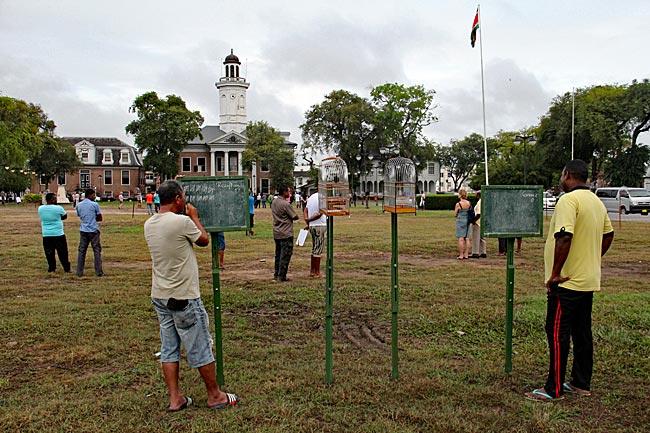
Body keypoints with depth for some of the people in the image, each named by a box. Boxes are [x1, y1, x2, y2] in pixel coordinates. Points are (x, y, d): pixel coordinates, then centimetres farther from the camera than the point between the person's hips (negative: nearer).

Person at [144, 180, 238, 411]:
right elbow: (204, 240, -3)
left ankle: (175, 399, 21)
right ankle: (215, 396, 20)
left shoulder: (149, 224, 3)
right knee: (200, 349, 6)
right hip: (184, 297, -7)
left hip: (160, 297, 7)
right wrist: (194, 217, 9)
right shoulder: (182, 221, -20)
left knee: (169, 349, 14)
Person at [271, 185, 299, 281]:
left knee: (278, 254, 16)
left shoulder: (273, 202, 6)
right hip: (286, 234, -8)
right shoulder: (286, 204, -18)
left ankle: (276, 275, 21)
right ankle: (281, 276, 2)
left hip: (276, 233, 8)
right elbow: (295, 217, -13)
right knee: (285, 255, -1)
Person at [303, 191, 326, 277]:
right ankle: (317, 273, 4)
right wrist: (309, 220, -8)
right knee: (318, 250, -2)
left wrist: (307, 220, 1)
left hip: (312, 226, 8)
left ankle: (312, 271, 20)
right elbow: (320, 213, -19)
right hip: (320, 225, -8)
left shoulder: (312, 197, 12)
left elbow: (305, 210, 11)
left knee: (314, 248, 16)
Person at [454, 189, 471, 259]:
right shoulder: (469, 203, 2)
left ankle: (461, 255, -1)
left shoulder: (458, 204, -14)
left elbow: (455, 215, -6)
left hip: (460, 221, -5)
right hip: (467, 221, 5)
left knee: (461, 238, -3)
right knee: (467, 238, 8)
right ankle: (466, 254, 12)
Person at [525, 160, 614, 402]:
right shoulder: (596, 201, 12)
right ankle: (581, 383, 25)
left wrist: (555, 274, -20)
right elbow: (608, 235, 21)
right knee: (582, 332, 15)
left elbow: (564, 238, -26)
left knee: (557, 332, -2)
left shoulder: (569, 200, -18)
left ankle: (553, 389, 4)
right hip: (589, 280, 9)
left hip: (567, 281, -9)